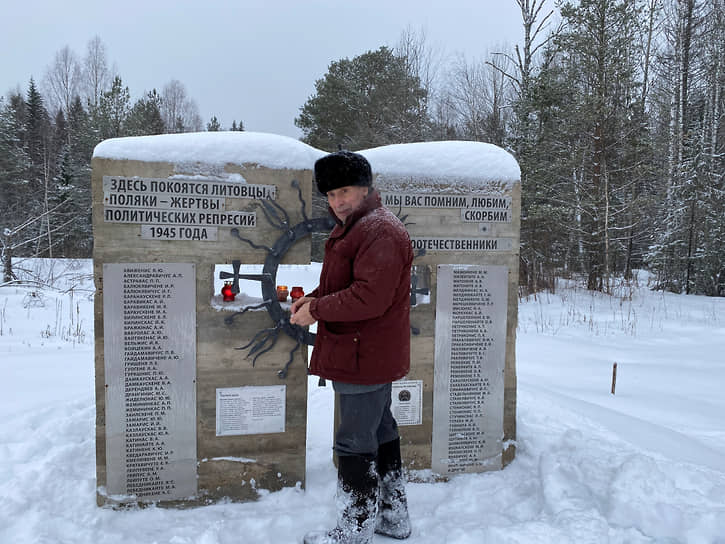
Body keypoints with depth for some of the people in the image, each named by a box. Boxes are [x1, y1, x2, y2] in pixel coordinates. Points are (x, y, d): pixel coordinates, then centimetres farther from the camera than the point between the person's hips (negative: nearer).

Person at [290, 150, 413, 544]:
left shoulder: (380, 231, -19)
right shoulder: (352, 227, 16)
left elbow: (369, 297, -27)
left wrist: (316, 310, -18)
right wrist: (314, 298, 5)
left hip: (363, 357, -11)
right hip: (370, 355, 11)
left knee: (355, 444, 1)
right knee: (380, 433, 20)